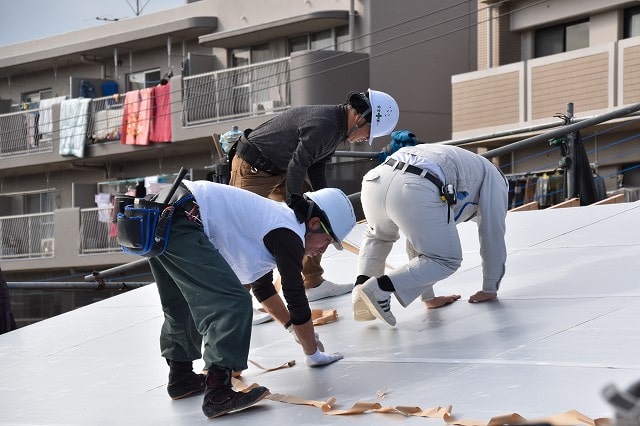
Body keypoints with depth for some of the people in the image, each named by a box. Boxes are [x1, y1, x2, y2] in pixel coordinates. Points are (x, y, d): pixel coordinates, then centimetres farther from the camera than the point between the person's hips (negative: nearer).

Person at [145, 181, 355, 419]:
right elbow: (297, 301, 0)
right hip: (180, 222, -11)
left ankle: (180, 378, 37)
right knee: (232, 302, -12)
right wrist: (313, 354, 15)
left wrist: (293, 326, 50)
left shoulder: (271, 218, 25)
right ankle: (218, 395, -15)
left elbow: (261, 284, 41)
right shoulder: (288, 235, -4)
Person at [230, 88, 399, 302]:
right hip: (252, 169, -10)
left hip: (279, 170, 10)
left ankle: (314, 284, 15)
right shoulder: (323, 125, -28)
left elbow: (317, 169, 11)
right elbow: (296, 166, -24)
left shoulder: (336, 124, 4)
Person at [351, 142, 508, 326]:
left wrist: (428, 297, 46)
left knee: (378, 235, 39)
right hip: (414, 192, -7)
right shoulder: (494, 179, 30)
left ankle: (361, 285, 17)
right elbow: (493, 237, 27)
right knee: (446, 260, 12)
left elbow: (417, 242, 45)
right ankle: (379, 287, -5)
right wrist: (490, 290, 38)